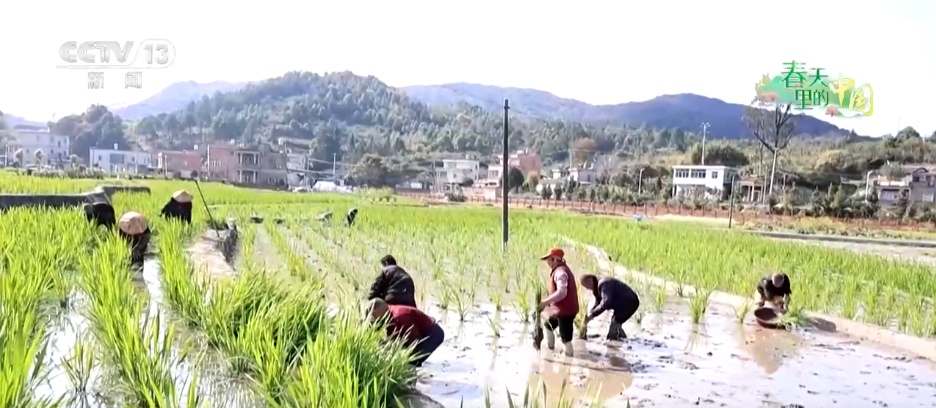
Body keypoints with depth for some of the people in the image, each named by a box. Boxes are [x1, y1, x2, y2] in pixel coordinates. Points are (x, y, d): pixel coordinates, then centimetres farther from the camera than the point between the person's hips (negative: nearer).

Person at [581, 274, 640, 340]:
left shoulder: (604, 284, -24)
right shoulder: (598, 287, 10)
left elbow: (606, 302, -37)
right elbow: (598, 304, 14)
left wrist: (592, 314, -32)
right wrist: (589, 314, -3)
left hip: (629, 302, -11)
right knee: (615, 325, 20)